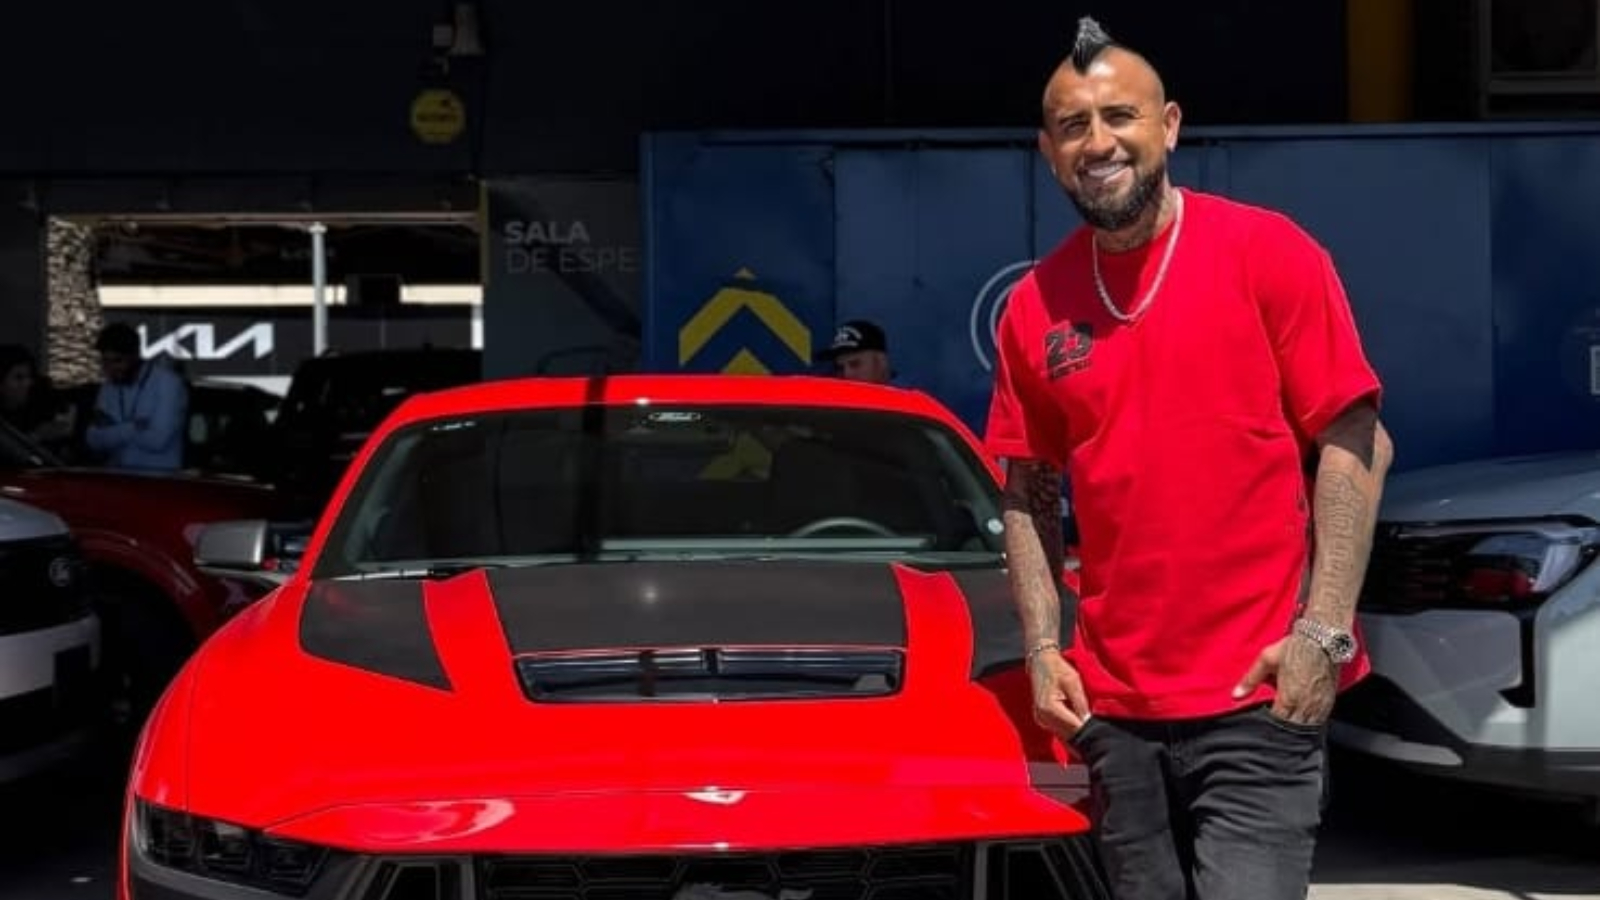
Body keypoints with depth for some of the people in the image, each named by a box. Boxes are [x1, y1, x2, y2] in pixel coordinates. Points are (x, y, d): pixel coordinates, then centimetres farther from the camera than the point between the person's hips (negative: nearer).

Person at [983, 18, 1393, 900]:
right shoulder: (1033, 305, 7)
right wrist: (1043, 650, 2)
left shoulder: (1267, 253, -4)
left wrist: (1323, 631, -13)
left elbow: (1355, 447, -6)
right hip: (1112, 704, 4)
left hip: (1257, 694, -4)